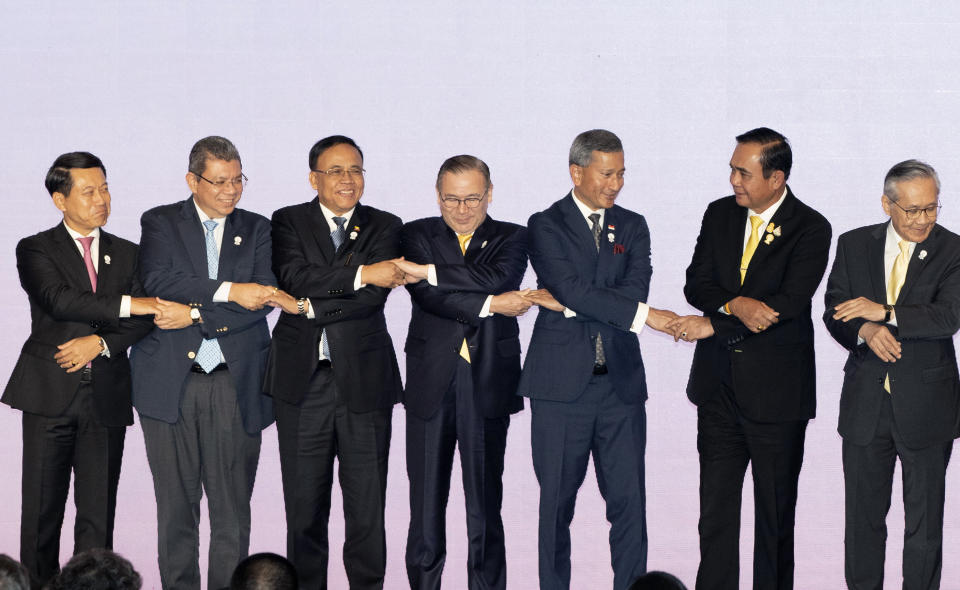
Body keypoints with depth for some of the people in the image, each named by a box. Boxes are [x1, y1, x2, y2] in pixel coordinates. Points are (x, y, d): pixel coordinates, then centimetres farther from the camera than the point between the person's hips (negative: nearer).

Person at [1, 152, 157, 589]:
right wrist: (134, 304, -20)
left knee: (98, 516, 1)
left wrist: (100, 342, -12)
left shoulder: (127, 254, 15)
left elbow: (145, 320, 5)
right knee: (41, 512, 0)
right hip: (50, 394, -2)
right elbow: (60, 300, -15)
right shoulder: (36, 250, 4)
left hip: (107, 398, 2)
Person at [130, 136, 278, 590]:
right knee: (176, 505, 4)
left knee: (233, 507, 0)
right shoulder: (160, 223, 7)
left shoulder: (256, 229, 11)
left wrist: (194, 314, -12)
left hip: (235, 384, 1)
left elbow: (260, 300, -3)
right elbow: (158, 283, -11)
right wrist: (228, 291, -18)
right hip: (170, 383, -1)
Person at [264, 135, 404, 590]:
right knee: (304, 506, 5)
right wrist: (360, 274, -18)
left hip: (365, 380, 0)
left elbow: (376, 293, -7)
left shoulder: (384, 227, 8)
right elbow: (294, 276, -13)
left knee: (367, 508, 2)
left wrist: (310, 306, -11)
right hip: (302, 380, 0)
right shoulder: (288, 222, 7)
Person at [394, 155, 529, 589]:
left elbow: (495, 278, -14)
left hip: (488, 385, 0)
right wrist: (490, 304, -15)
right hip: (430, 385, 1)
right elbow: (427, 295, -9)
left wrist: (428, 271, -15)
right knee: (426, 504, 5)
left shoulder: (511, 239, 8)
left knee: (485, 504, 3)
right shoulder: (417, 235, 8)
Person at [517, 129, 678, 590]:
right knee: (557, 501, 4)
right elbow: (573, 288, -15)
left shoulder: (632, 227, 13)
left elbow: (634, 288, -3)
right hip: (561, 385, -3)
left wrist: (568, 303, -11)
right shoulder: (546, 226, 0)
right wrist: (645, 316, -21)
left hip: (621, 382, 3)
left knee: (629, 501, 0)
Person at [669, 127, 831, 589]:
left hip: (776, 392, -4)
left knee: (775, 513, 6)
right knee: (715, 509, 8)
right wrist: (735, 304, -20)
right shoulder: (719, 214, 6)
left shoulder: (811, 229, -10)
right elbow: (696, 284, 1)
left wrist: (712, 325, -19)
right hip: (718, 386, 4)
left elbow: (789, 304, -20)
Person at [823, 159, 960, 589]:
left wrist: (884, 312, -24)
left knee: (924, 519, 8)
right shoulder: (854, 245, 4)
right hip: (865, 404, 3)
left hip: (925, 405, -2)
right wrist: (865, 330, -19)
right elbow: (835, 312, 2)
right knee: (863, 514, 12)